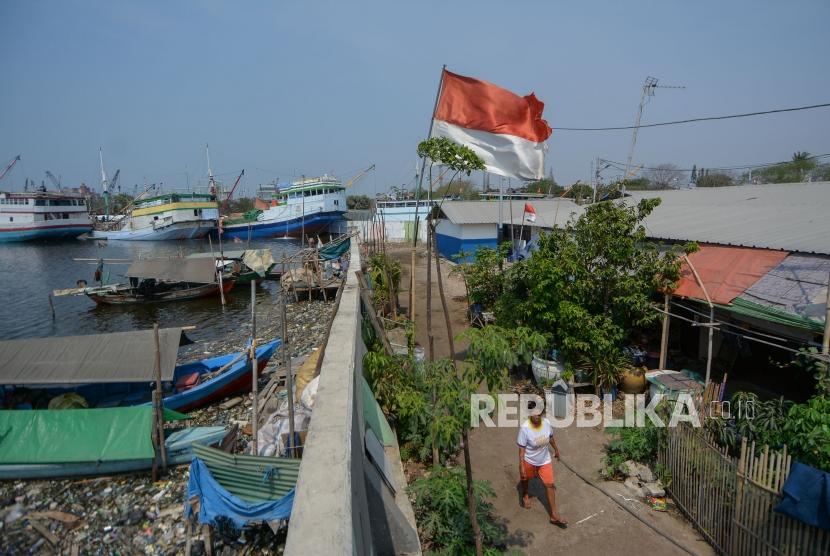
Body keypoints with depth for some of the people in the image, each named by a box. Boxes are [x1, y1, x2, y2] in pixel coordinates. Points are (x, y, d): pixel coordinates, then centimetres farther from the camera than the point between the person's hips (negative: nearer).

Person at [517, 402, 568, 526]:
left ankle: (554, 515, 19)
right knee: (525, 479, 24)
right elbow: (521, 449, -22)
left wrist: (556, 449, 17)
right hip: (529, 461, -2)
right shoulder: (524, 428, -31)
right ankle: (525, 495, 56)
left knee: (550, 485, 5)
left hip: (545, 461, 2)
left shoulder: (547, 423, -19)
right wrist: (521, 467, -21)